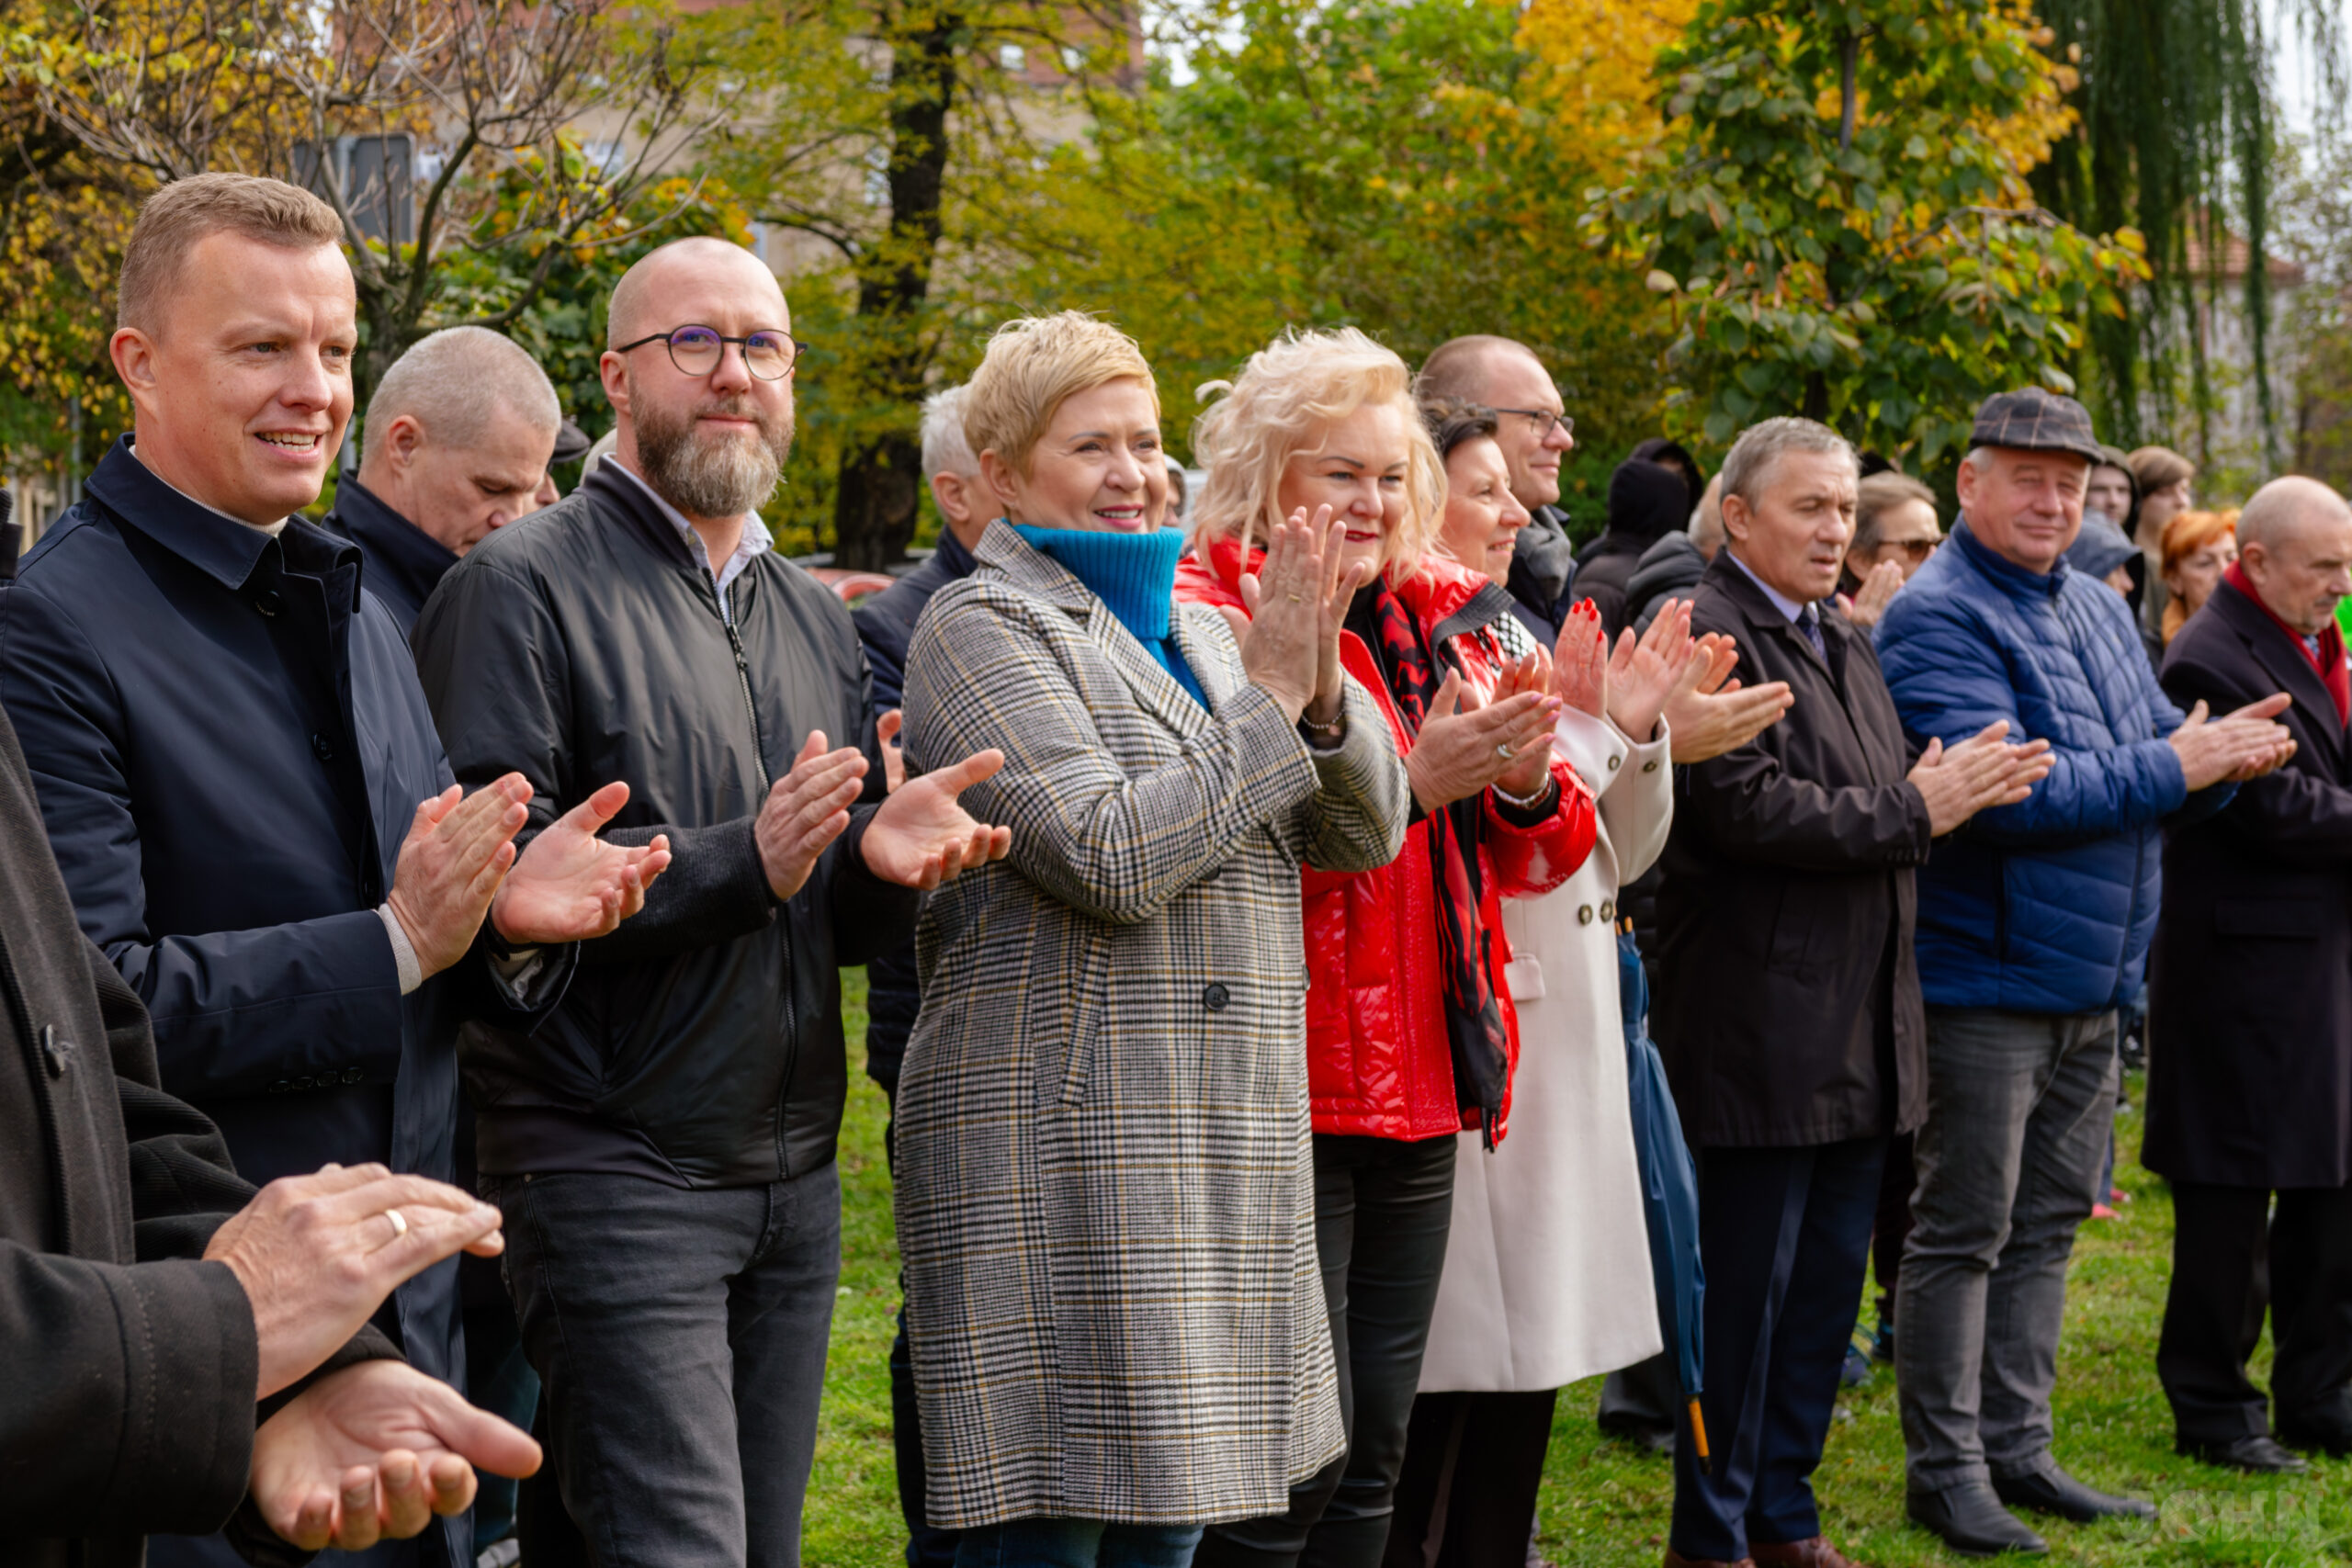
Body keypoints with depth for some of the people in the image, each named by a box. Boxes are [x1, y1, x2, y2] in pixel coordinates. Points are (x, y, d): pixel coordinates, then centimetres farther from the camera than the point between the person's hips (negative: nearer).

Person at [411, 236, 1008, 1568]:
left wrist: (887, 861, -5)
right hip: (613, 1171, -7)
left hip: (797, 1178, 7)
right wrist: (740, 862, -23)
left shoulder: (819, 620, 17)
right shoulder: (523, 590, -6)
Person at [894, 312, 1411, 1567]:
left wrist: (1325, 692, -7)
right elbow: (1110, 857, -19)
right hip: (1062, 1144, -7)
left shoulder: (1188, 626, 17)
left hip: (1217, 1147, 8)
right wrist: (1270, 696, -13)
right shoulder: (982, 629, -6)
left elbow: (1367, 833, 12)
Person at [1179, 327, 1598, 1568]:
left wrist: (1524, 780, -7)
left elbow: (1543, 855, 15)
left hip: (1422, 1089, 7)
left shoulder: (1448, 622, 15)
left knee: (1375, 1448, 14)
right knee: (1294, 1454, -6)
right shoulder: (1209, 622, -8)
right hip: (1285, 1092, -7)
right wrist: (1411, 780, -24)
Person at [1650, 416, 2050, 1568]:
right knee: (1747, 1286, -1)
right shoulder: (1705, 637, -12)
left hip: (1861, 1028, 9)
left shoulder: (1848, 645, 19)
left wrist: (1954, 788, 0)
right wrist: (1912, 811, -15)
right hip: (1760, 1028, -9)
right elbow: (1746, 811, -22)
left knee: (1830, 1277, 14)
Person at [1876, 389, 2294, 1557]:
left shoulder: (2099, 612, 14)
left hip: (2093, 981, 8)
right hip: (1983, 978, -8)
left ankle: (2016, 1450, 24)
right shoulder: (1937, 619, -13)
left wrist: (2222, 758, -9)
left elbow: (2165, 760, 15)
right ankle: (1945, 1470, 9)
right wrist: (2170, 769, -20)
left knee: (2046, 1225, 14)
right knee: (1962, 1233, 0)